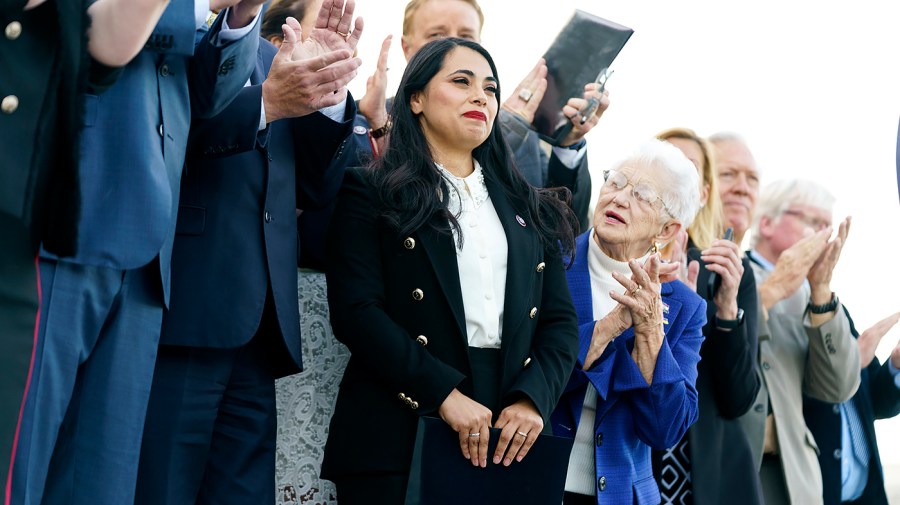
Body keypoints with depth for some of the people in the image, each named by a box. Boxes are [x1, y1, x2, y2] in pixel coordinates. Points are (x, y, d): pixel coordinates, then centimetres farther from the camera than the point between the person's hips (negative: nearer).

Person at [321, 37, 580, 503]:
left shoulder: (529, 210, 16)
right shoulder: (370, 192, 3)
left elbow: (559, 320, 10)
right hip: (399, 432, -4)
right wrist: (445, 393, -18)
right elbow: (356, 310, -9)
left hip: (507, 439, 4)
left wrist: (533, 398, -8)